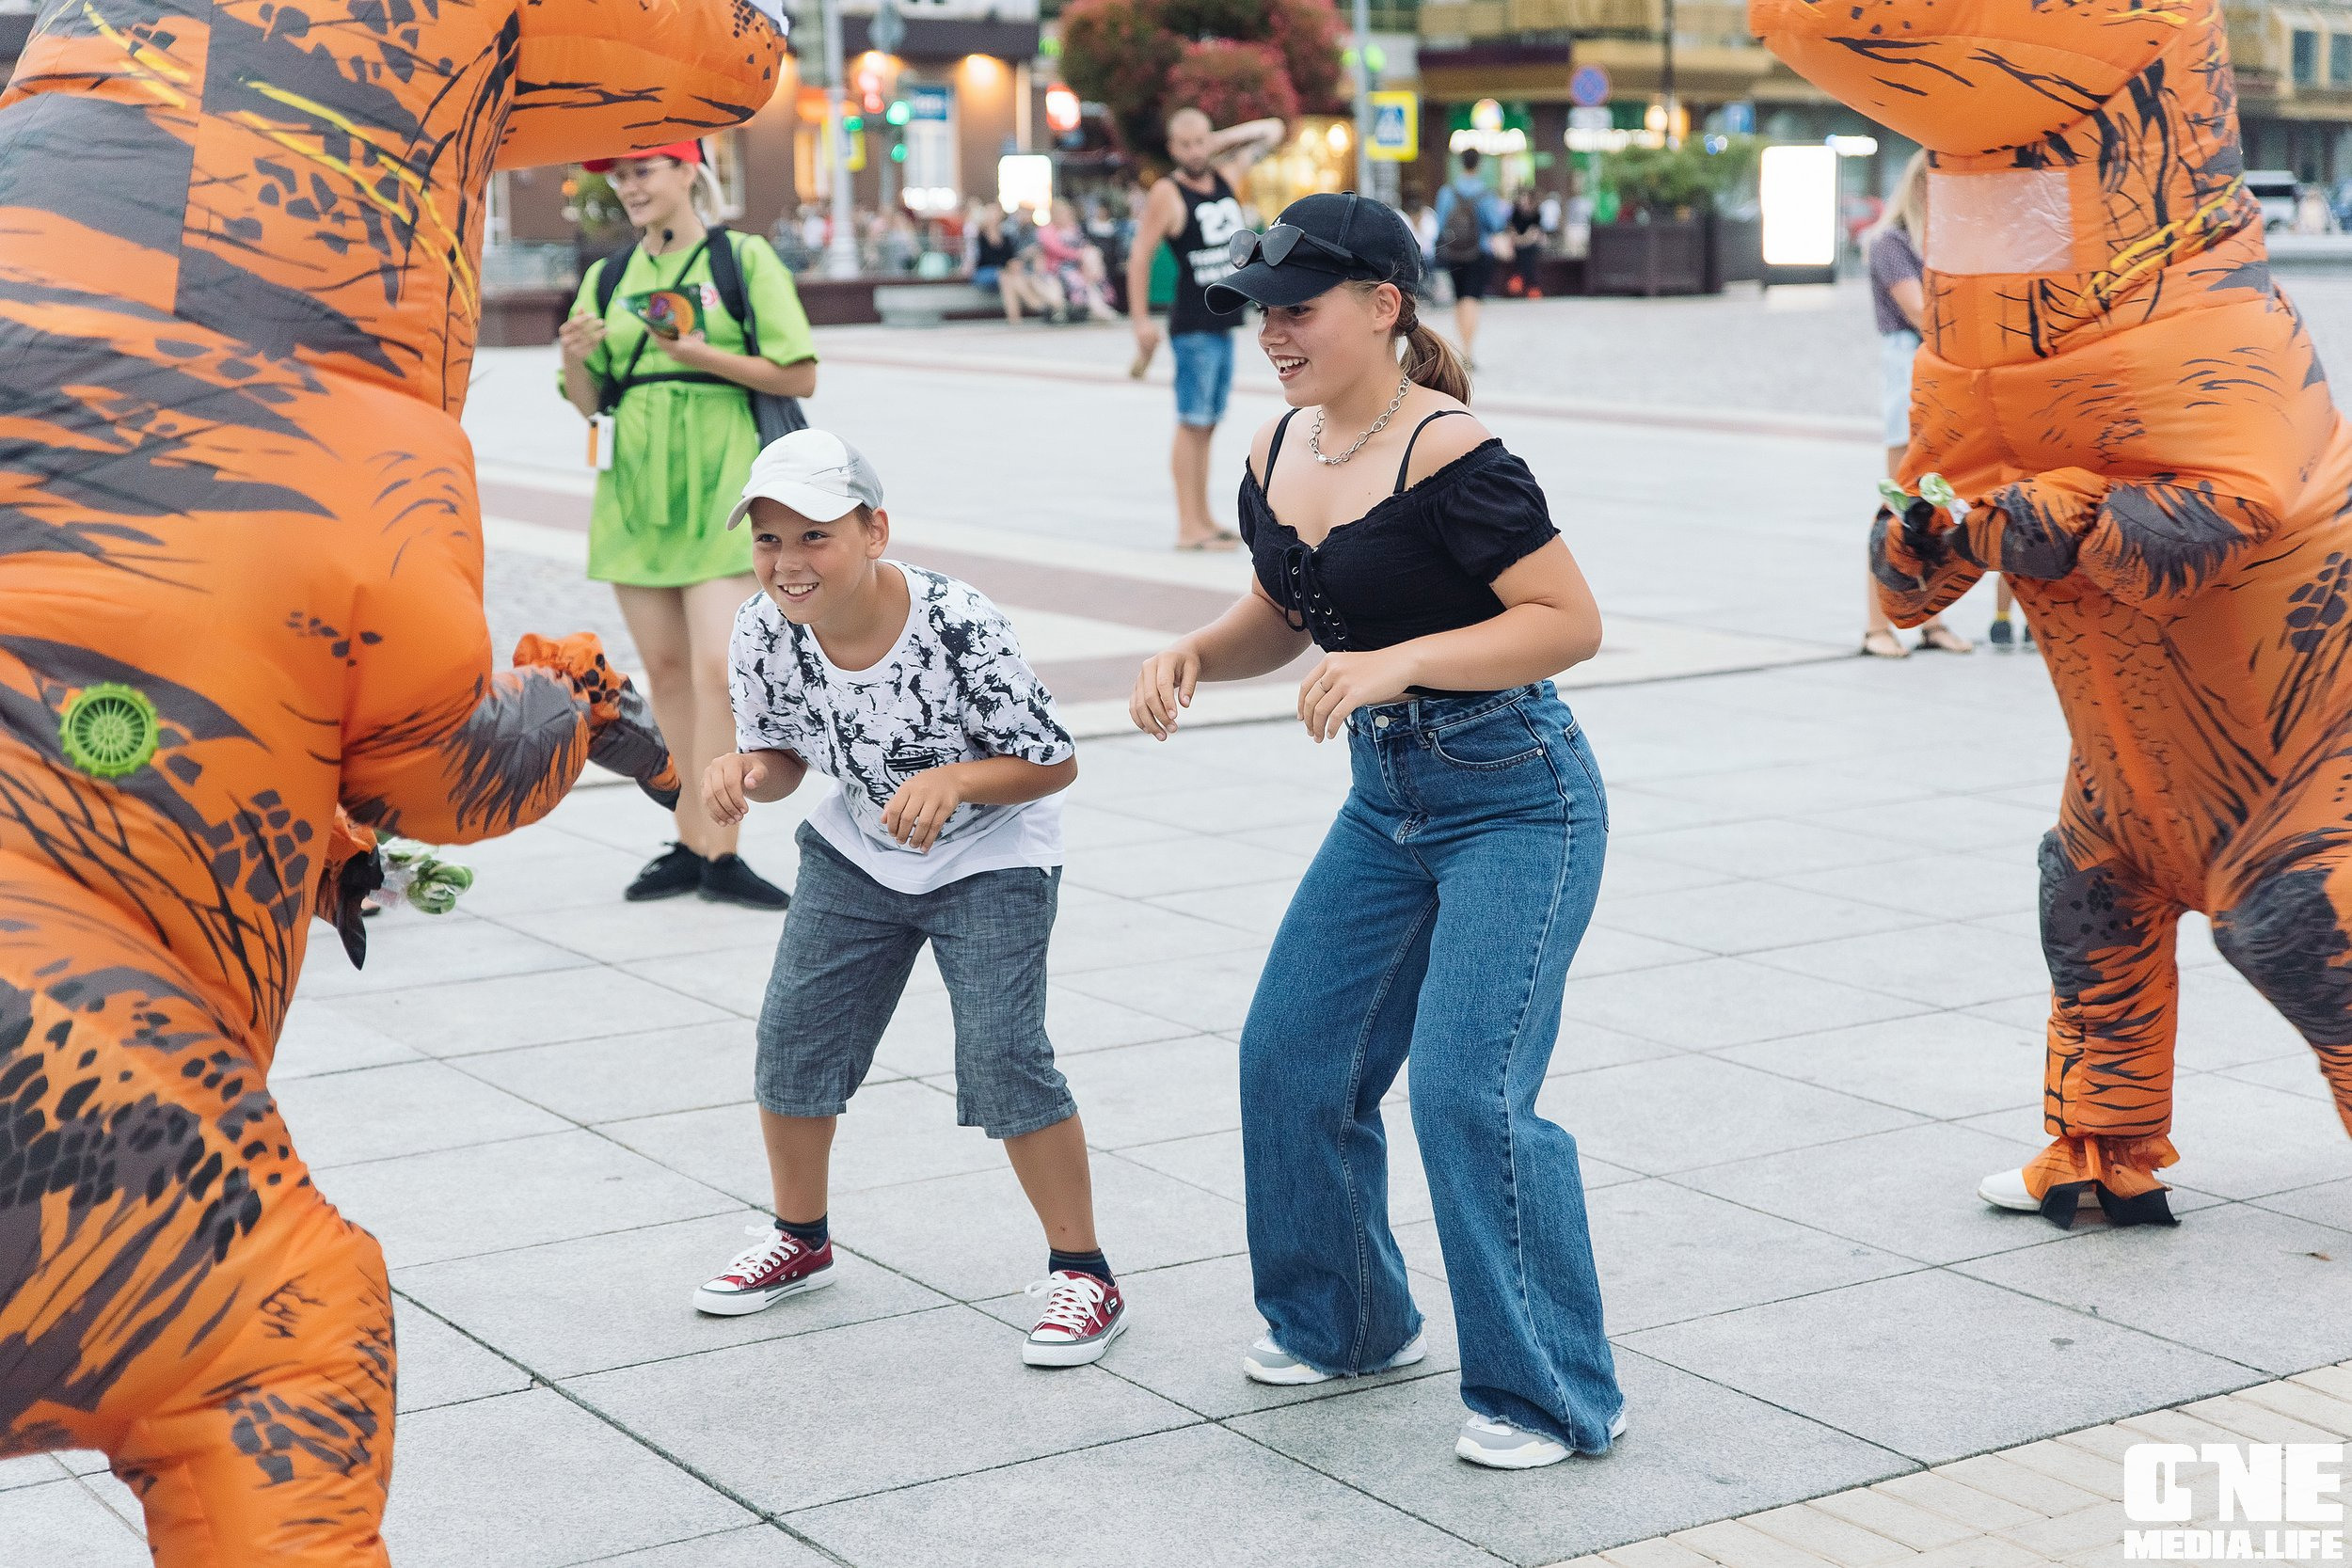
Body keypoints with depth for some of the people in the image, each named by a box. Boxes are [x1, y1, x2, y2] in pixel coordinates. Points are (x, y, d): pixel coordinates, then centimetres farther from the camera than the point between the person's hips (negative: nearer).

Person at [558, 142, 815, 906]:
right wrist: (575, 356, -8)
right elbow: (589, 403, 13)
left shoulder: (744, 258, 1)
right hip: (635, 489, 5)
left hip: (723, 485, -4)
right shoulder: (608, 277, 13)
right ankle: (696, 843, 14)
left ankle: (712, 849, -10)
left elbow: (800, 377, -4)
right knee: (665, 669, 6)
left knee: (717, 667, -13)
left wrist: (704, 355, -15)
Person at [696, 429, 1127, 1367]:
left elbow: (1054, 763, -22)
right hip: (856, 854, 5)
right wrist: (743, 771, -24)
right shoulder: (764, 631, -18)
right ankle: (801, 1240, 30)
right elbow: (782, 756, -1)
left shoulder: (957, 625, -32)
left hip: (992, 859, -5)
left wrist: (953, 780, -38)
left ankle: (1082, 1273, 2)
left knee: (1004, 1058, -15)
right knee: (793, 1035, 5)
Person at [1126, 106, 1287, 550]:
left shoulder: (1226, 176, 11)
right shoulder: (1168, 194, -8)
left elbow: (1271, 131, 23)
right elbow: (1140, 256, -11)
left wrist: (1224, 140, 7)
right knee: (1192, 424, -8)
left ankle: (1204, 520, 17)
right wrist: (1141, 321, -18)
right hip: (1193, 326, -7)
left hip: (1223, 323, 7)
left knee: (1207, 424, 12)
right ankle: (1188, 527, -9)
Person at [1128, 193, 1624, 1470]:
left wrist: (1400, 662, -30)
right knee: (1289, 1055, 10)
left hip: (1515, 799, -8)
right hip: (1385, 798, 9)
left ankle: (1552, 1394, 3)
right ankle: (1342, 1320, 32)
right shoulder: (1277, 452, 4)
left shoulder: (1448, 456, -21)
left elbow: (1572, 621, -22)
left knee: (1466, 1091, -13)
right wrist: (1193, 654, -1)